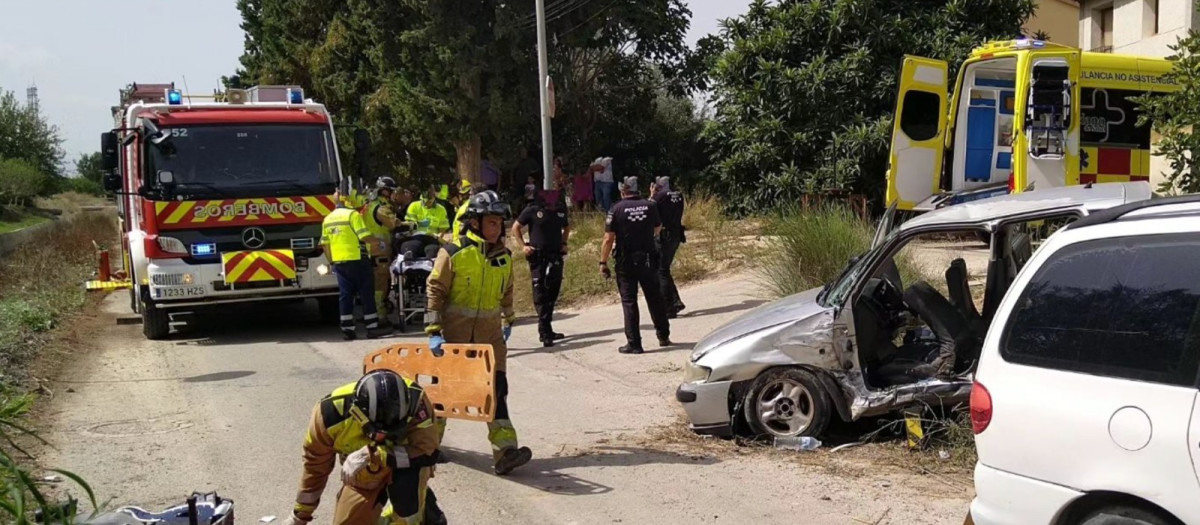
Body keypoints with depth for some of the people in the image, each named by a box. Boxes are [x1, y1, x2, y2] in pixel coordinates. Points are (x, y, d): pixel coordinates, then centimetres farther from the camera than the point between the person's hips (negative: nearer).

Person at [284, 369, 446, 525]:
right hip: (364, 476, 3)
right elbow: (316, 466, -13)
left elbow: (428, 451, -37)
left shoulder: (415, 400, -35)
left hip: (404, 462, -3)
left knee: (408, 479, -35)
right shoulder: (332, 411, -29)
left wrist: (372, 454, -43)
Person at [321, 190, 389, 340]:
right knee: (366, 294, 1)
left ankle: (347, 329, 6)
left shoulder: (327, 219, 11)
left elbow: (325, 244, 14)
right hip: (357, 260, -6)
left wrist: (332, 261, 23)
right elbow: (364, 236, -17)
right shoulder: (352, 214, -10)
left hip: (339, 261, 6)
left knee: (345, 295, 8)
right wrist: (378, 241, -1)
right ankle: (372, 328, 2)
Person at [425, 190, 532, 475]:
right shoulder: (453, 252, -12)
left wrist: (508, 320, 25)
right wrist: (434, 332, -15)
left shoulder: (503, 255, 3)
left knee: (497, 387, -7)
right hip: (456, 329, -3)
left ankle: (505, 450, -12)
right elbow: (435, 290, -10)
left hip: (490, 331, 3)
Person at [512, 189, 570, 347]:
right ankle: (544, 332, -9)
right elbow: (516, 227, 3)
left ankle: (546, 330, 21)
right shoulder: (532, 210, -7)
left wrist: (564, 243, 12)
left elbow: (567, 227, 26)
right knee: (540, 294, -8)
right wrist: (523, 246, -6)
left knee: (553, 293, 10)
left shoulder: (561, 211, 7)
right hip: (538, 258, -5)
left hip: (556, 257, 5)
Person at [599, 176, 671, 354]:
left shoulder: (616, 209, -8)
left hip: (626, 261, -3)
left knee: (629, 301, 3)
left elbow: (608, 239, -11)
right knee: (655, 298, 15)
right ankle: (664, 337, 26)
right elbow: (657, 229, 16)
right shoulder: (650, 206, 0)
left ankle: (634, 343, 2)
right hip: (648, 259, 3)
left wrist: (603, 263, -5)